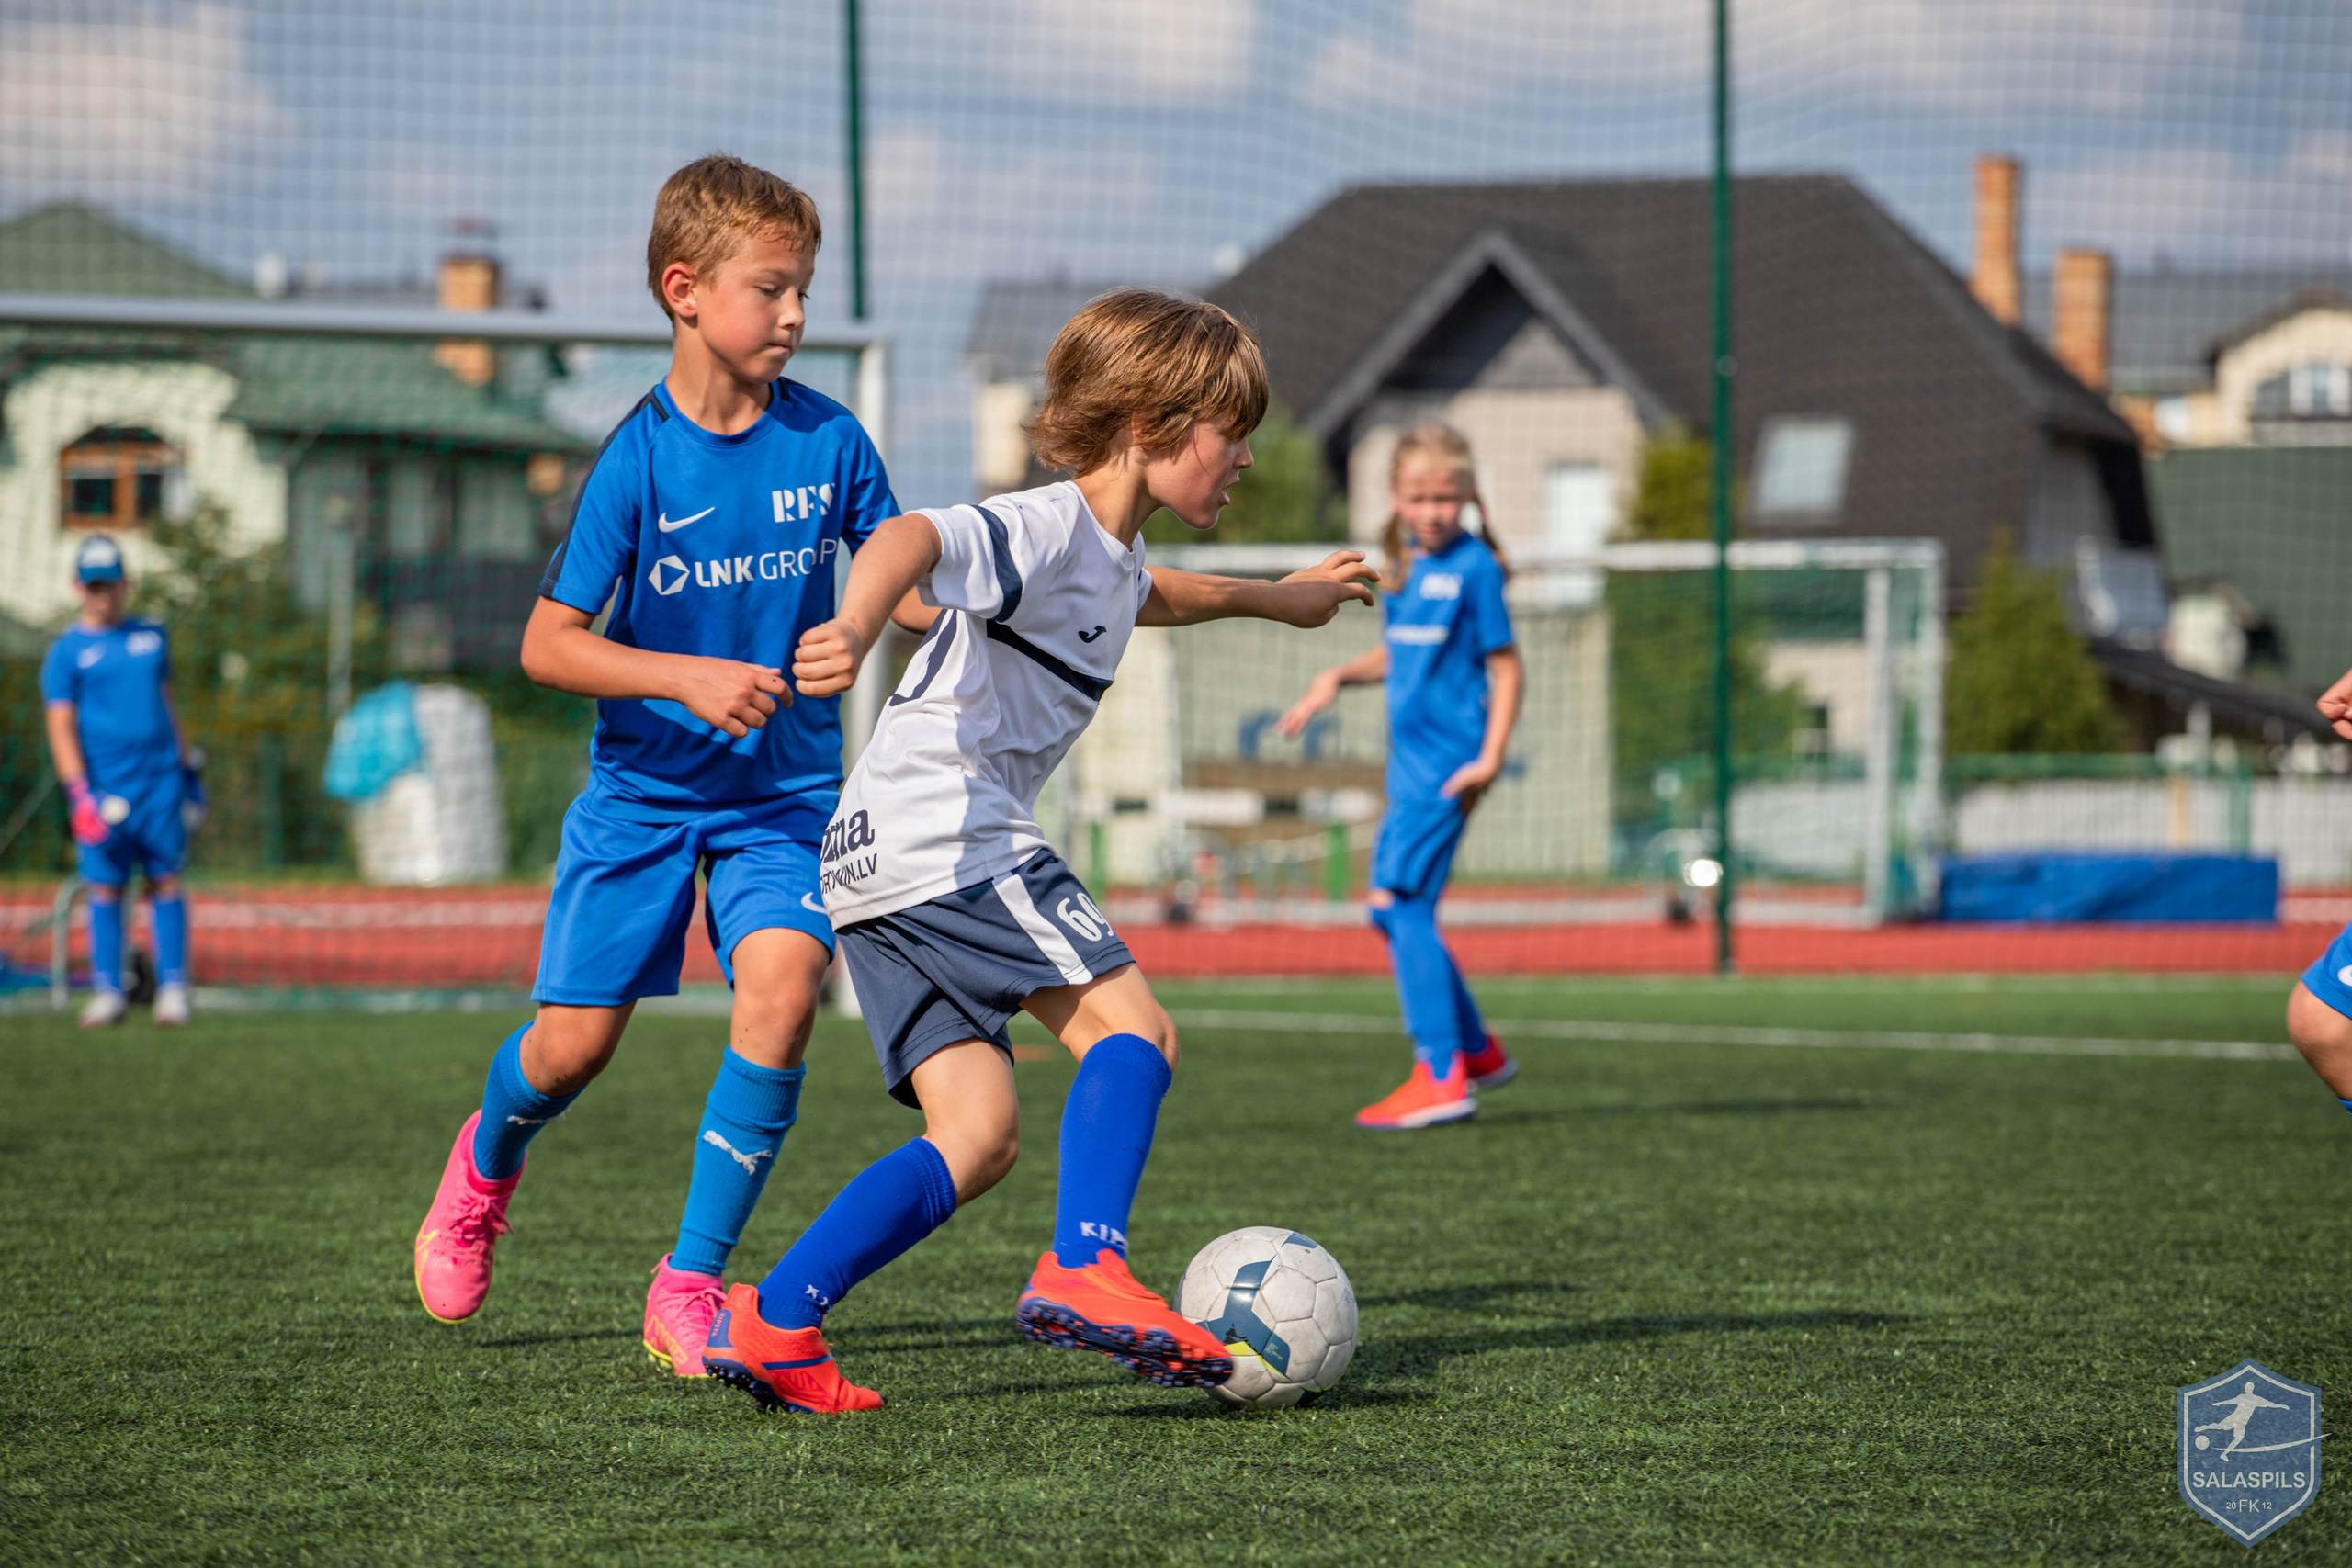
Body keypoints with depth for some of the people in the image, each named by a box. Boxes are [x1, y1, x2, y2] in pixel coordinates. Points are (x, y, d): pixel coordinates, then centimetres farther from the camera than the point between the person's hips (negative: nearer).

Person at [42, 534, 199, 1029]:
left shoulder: (151, 635, 13)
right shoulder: (67, 651, 1)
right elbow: (61, 727, -5)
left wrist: (185, 764, 19)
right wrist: (79, 792, -16)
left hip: (161, 780, 2)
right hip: (104, 787, -2)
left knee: (165, 883, -1)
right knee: (105, 889, 0)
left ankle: (172, 989, 1)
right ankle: (108, 992, 5)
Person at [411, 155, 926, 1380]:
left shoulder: (829, 440, -5)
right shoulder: (639, 458, -14)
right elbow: (547, 644, -14)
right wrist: (688, 678, -27)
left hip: (786, 786, 2)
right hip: (643, 786, -1)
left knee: (782, 984, -22)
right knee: (574, 1040, 2)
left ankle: (688, 1286, -12)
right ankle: (484, 1164, 40)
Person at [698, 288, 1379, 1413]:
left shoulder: (1110, 557, 21)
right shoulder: (1048, 529, -11)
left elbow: (1150, 596, 48)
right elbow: (913, 538, -31)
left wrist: (1276, 598, 59)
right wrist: (857, 626, -52)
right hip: (944, 839, -10)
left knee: (977, 1137, 1)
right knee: (1129, 1026, -11)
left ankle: (775, 1322, -5)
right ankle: (1083, 1268, -21)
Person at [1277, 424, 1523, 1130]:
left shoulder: (1473, 567, -9)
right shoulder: (1402, 566, 12)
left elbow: (1505, 666, -8)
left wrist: (1490, 759, -15)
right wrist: (1339, 676, 8)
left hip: (1449, 759, -9)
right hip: (1410, 756, 9)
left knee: (1399, 898, -14)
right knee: (1397, 907, 14)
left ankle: (1442, 1077, -14)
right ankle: (1478, 1051, 27)